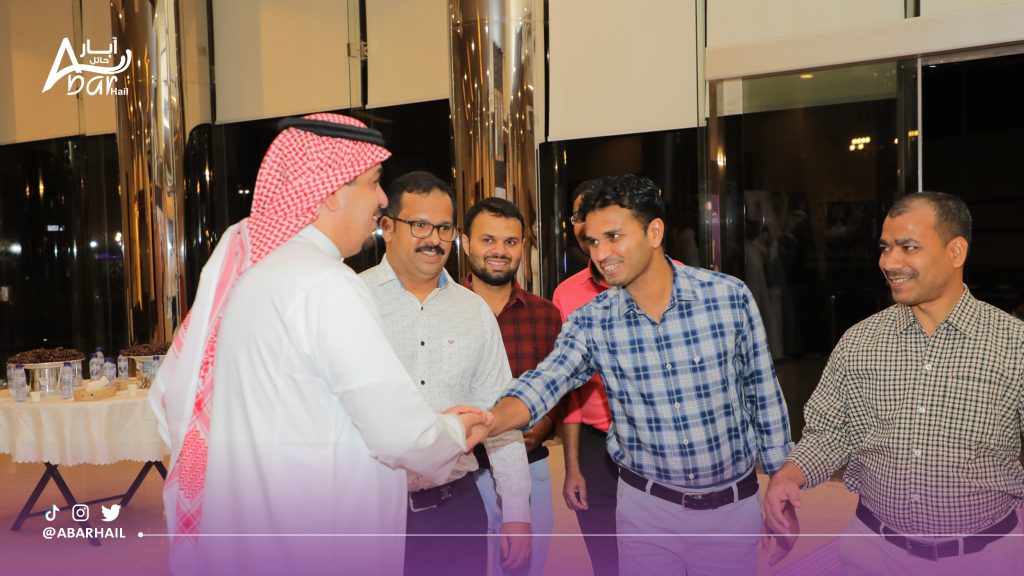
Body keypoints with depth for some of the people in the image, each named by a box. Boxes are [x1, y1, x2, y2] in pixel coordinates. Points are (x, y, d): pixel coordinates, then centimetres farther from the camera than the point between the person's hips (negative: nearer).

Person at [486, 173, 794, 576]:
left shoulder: (730, 297, -12)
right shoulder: (590, 323, -9)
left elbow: (764, 396, -2)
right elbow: (543, 384, -24)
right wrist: (489, 421, -45)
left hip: (735, 504, 0)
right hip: (646, 506, 1)